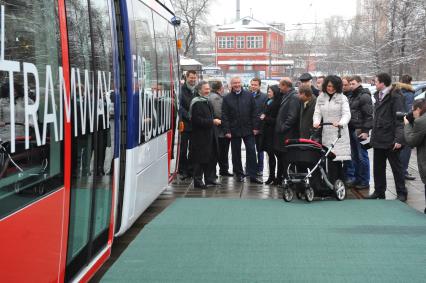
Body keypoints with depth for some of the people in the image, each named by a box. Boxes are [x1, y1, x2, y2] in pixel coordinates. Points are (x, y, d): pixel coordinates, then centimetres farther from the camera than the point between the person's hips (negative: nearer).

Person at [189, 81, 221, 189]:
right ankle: (198, 181, 4)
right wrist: (212, 122, -21)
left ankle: (210, 179, 23)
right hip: (200, 136, -9)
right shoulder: (197, 103, -14)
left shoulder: (207, 102, 16)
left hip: (210, 135, 9)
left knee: (212, 157, 13)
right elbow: (197, 120, -23)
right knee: (200, 160, -5)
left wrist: (215, 121, 11)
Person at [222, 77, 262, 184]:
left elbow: (254, 112, 4)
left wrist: (255, 127, -3)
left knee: (251, 151, -3)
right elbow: (224, 116, -1)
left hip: (248, 129, 0)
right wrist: (227, 131, -8)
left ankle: (253, 176, 0)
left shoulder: (249, 96, 3)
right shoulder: (227, 98, 1)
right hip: (234, 130, 0)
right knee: (236, 153, 7)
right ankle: (239, 174, 18)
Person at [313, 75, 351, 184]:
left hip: (340, 133, -3)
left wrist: (341, 123, -28)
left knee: (337, 159, -10)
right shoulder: (321, 98, 13)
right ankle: (334, 184, 3)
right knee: (331, 160, -1)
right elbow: (317, 113, 9)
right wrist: (316, 122, -13)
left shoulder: (342, 98, 3)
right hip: (326, 133, 3)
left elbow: (346, 114, -8)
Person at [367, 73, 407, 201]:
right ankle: (379, 192, 24)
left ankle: (402, 193, 12)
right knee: (378, 167, 13)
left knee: (396, 167, 3)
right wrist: (372, 134, 12)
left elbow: (399, 119, -17)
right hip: (378, 138, 8)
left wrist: (399, 139, -24)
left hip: (390, 140, -8)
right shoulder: (378, 96, 12)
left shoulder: (395, 97, -13)